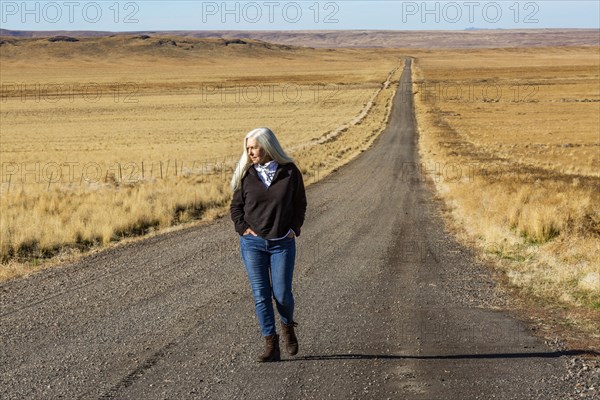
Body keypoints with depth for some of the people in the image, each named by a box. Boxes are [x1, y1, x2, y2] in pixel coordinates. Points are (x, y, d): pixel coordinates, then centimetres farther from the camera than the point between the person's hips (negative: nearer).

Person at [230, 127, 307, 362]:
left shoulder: (290, 172, -1)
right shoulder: (246, 174, 2)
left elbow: (300, 203, 9)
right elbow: (236, 206, 10)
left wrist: (294, 228, -2)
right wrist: (243, 228, -3)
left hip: (282, 243, -1)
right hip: (252, 243, 1)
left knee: (282, 294, -2)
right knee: (261, 296, -2)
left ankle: (287, 325, 31)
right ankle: (271, 346, 5)